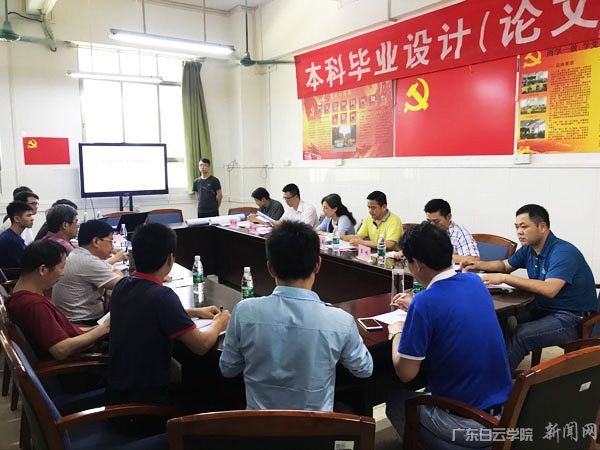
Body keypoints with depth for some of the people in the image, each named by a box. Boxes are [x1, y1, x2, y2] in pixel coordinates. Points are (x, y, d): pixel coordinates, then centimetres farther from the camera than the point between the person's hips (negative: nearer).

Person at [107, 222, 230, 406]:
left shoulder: (122, 286, -3)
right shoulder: (162, 295, -27)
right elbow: (201, 345, -21)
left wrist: (196, 311, 17)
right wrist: (218, 324, -1)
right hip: (147, 398, -7)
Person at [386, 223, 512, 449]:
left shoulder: (424, 303, -23)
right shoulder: (475, 281, -2)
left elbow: (405, 373, -14)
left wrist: (397, 332, 2)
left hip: (468, 426, -7)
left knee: (395, 401, 18)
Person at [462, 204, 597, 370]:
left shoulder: (563, 252, -22)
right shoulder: (529, 249, 3)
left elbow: (549, 289, -37)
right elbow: (505, 265, 21)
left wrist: (504, 278, -35)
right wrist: (478, 265, 1)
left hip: (572, 318, -8)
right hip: (543, 307, 8)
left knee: (520, 336, -27)